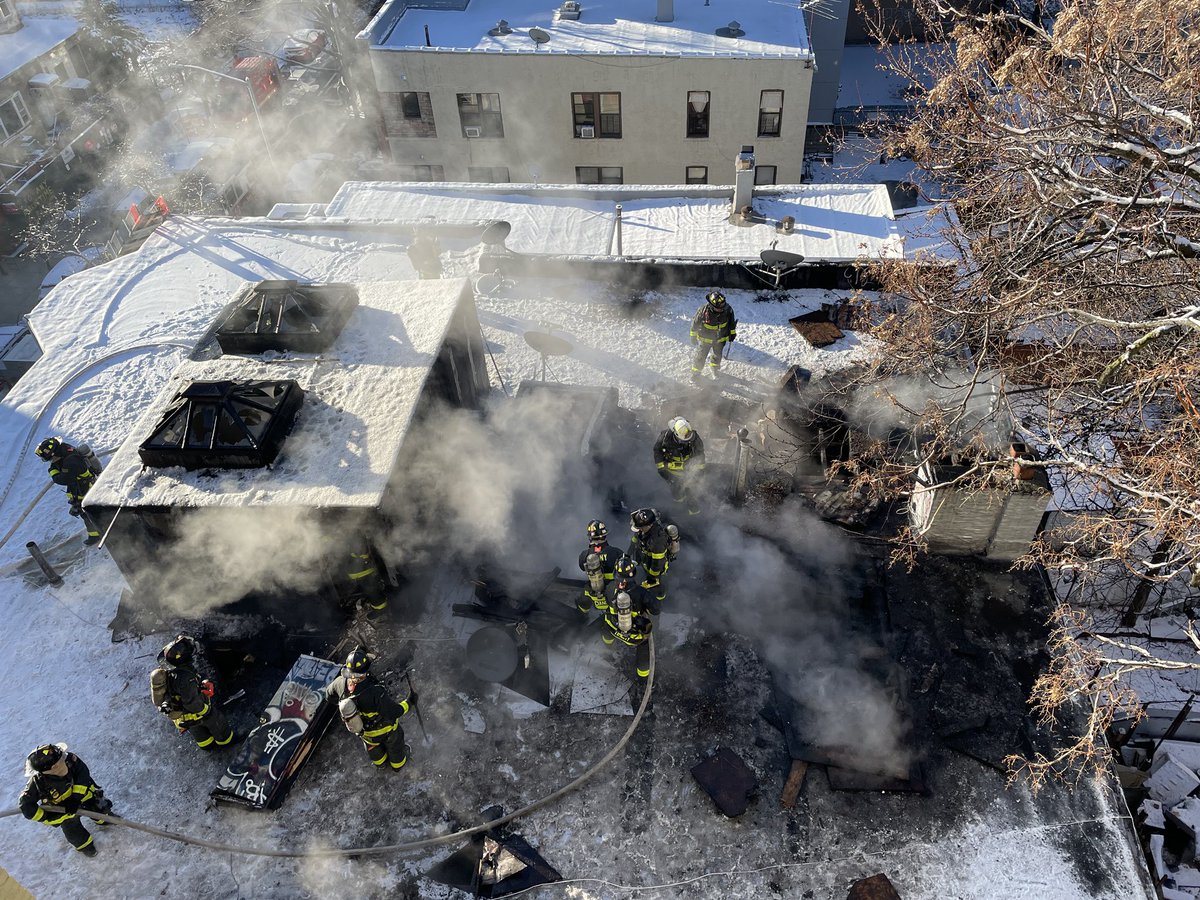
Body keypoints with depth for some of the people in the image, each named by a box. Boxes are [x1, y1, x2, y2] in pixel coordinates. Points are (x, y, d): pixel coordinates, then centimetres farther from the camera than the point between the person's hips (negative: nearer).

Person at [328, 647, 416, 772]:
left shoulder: (340, 683, -30)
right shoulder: (375, 692, -46)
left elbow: (330, 694, -6)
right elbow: (393, 712, -34)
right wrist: (409, 703, -19)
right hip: (385, 730, -4)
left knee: (374, 751, 36)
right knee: (395, 747, 31)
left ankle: (380, 761, 66)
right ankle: (398, 764, 60)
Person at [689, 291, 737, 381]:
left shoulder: (727, 309, -24)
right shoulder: (704, 310, -32)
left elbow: (732, 321, -1)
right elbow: (695, 322, -14)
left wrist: (732, 332, 8)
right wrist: (693, 335, -3)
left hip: (720, 338, 3)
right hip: (705, 338, -3)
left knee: (717, 355, 22)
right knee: (700, 356, 8)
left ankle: (714, 368, 50)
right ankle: (695, 372, 31)